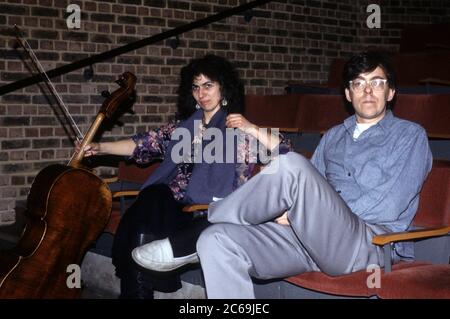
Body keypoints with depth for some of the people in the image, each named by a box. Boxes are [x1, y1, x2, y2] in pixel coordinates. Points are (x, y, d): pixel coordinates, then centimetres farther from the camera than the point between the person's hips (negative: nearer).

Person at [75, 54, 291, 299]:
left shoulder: (238, 130, 10)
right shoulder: (184, 126, 22)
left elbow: (284, 153, 1)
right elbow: (144, 144, 14)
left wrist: (252, 129, -10)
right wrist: (100, 148, 3)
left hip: (207, 216, -4)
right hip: (173, 206, 4)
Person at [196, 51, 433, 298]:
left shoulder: (410, 136, 11)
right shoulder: (333, 136, 29)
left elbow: (388, 207, -4)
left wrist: (305, 214, -8)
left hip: (367, 239, -5)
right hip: (310, 235, 6)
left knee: (292, 165, -31)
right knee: (216, 241, -21)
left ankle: (215, 215, -6)